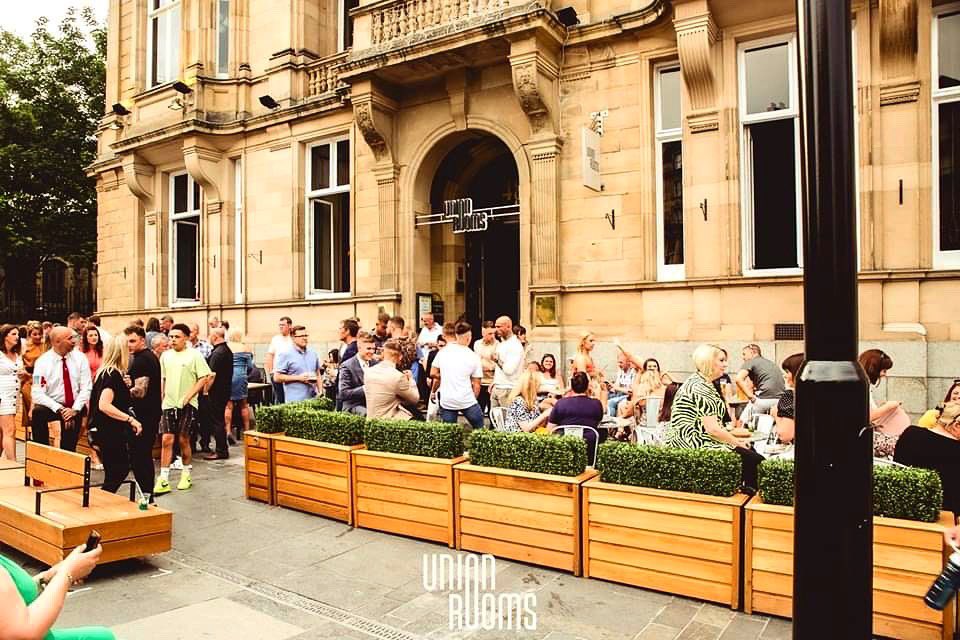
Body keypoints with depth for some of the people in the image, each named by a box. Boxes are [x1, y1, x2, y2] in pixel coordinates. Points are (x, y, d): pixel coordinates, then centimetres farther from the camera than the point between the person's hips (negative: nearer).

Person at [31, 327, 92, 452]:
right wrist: (59, 409, -25)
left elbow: (86, 387, -5)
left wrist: (75, 409, -19)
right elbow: (38, 394, -14)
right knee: (37, 413, -29)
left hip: (74, 406, 2)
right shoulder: (42, 362, -9)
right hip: (52, 405, -2)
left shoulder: (80, 358, -3)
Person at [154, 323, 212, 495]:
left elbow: (203, 378, -9)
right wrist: (161, 399, 10)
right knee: (167, 440, -2)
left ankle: (186, 474, 23)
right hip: (169, 403, 3)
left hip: (187, 405, -3)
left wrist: (187, 397, -15)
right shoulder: (165, 355, 9)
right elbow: (163, 379, 17)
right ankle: (163, 480, 1)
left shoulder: (194, 355, -5)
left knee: (183, 440, 5)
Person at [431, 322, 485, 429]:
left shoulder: (443, 351, 1)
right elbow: (476, 385, -2)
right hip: (467, 400, -2)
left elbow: (433, 374, 7)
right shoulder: (473, 356, -3)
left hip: (446, 401, 2)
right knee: (479, 429, 15)